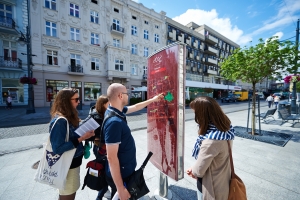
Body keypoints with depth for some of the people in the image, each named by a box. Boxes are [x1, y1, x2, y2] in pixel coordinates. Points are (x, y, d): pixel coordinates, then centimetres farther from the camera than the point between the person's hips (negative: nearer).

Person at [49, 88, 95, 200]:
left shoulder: (70, 117, 1)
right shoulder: (59, 121, -25)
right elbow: (57, 149, -24)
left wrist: (85, 134, -7)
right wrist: (80, 139, -26)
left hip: (74, 162, 8)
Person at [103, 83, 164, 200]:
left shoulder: (117, 111, -4)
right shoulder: (114, 122, -32)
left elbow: (135, 107, 11)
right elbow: (112, 158, -29)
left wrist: (153, 100, 20)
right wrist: (121, 188, -20)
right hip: (120, 175, -9)